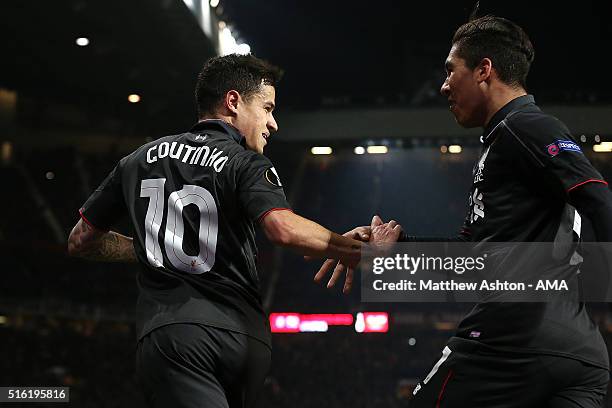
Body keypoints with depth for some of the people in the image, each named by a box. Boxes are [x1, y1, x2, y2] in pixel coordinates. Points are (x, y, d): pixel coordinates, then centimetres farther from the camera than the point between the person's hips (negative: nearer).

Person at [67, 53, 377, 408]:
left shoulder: (140, 160, 18)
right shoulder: (246, 163, 1)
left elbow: (80, 242, 24)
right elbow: (285, 228, -20)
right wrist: (346, 247, -4)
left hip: (168, 334, 2)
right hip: (243, 337, -1)